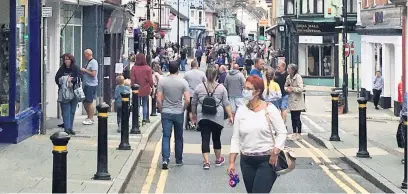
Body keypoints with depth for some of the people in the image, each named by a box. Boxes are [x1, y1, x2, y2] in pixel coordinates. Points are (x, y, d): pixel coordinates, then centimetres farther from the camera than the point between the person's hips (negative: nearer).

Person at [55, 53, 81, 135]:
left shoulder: (75, 69, 3)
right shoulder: (62, 69, 6)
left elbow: (79, 78, -6)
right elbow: (57, 79, 0)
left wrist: (72, 80, -19)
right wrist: (66, 79, -11)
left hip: (74, 92, 1)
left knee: (72, 111, 6)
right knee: (66, 110, -7)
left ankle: (70, 127, 14)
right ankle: (67, 127, -9)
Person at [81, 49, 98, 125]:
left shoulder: (93, 62, -13)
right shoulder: (88, 62, 16)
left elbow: (93, 74, -21)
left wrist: (85, 70, -14)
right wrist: (82, 71, 7)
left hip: (92, 85, -10)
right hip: (86, 84, 10)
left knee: (89, 102, -4)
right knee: (84, 101, 13)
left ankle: (91, 119, 4)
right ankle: (89, 117, 24)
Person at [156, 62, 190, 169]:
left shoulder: (162, 82, -4)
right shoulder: (183, 82, -6)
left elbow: (159, 99, -6)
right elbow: (187, 100, -11)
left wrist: (161, 110, 8)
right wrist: (183, 109, 6)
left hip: (166, 113, 0)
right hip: (179, 113, 0)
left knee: (166, 136, 1)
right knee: (179, 138, 14)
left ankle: (165, 159, -15)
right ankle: (179, 160, 23)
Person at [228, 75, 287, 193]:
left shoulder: (269, 109, -7)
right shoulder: (241, 110, 3)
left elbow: (282, 133, -4)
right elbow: (235, 138, 5)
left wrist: (275, 153, -15)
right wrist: (232, 162, 1)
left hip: (267, 160, -4)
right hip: (246, 161, 4)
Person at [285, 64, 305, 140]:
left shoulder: (298, 77, -15)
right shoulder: (288, 77, 6)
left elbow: (300, 89, -21)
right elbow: (285, 86, 14)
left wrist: (292, 88, -14)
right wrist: (287, 89, -8)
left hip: (297, 100, -7)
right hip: (291, 100, 7)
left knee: (297, 118, -4)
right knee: (293, 117, 11)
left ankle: (299, 134, 5)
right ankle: (294, 133, 21)